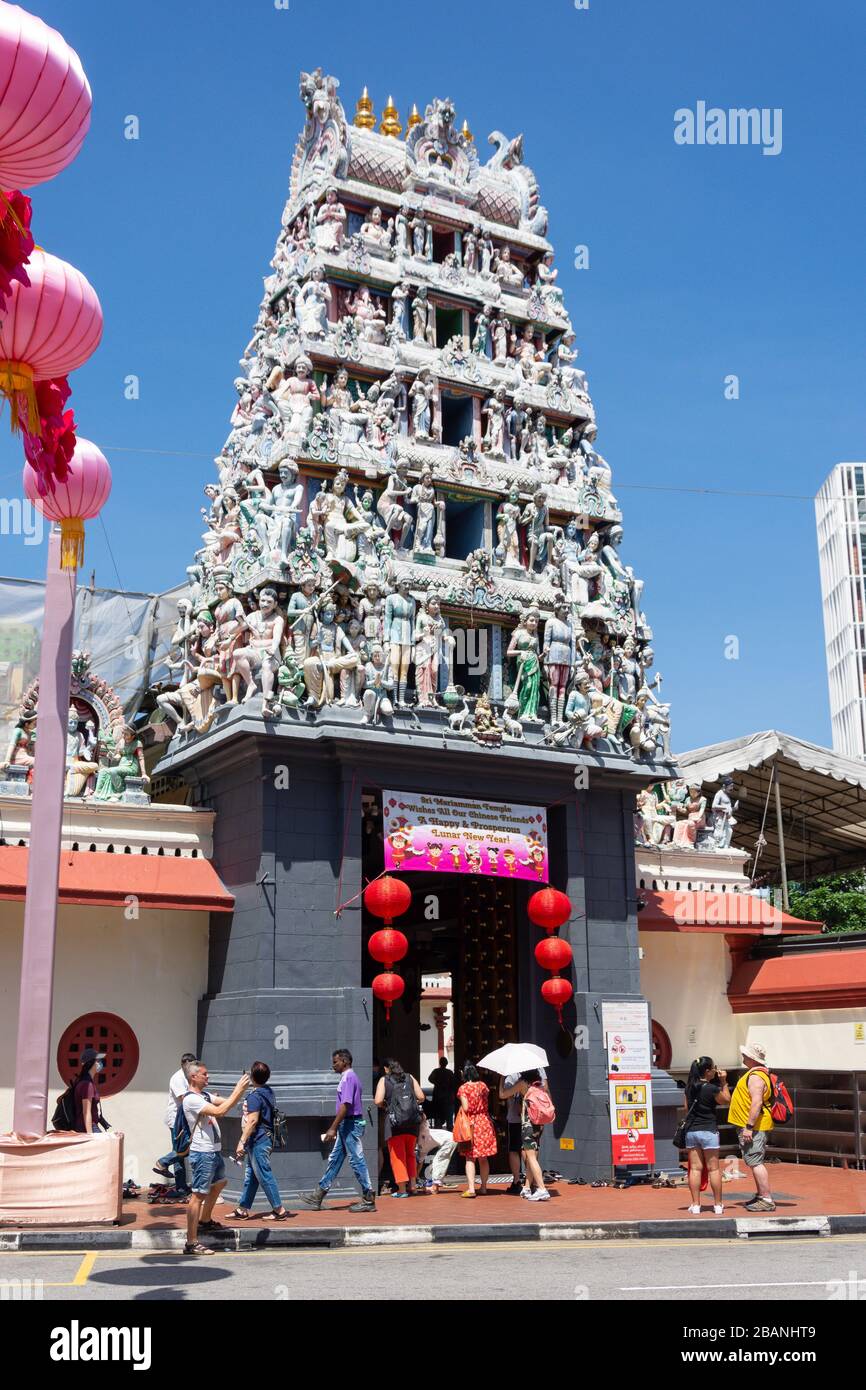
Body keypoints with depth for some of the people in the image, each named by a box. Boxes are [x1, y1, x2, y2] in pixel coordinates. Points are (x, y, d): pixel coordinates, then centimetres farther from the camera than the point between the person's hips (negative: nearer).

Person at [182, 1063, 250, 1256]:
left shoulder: (205, 1095, 12)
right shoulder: (191, 1099, -19)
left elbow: (227, 1103, 13)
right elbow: (220, 1111, -28)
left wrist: (241, 1089, -4)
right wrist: (239, 1090, -24)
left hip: (214, 1150, 10)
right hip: (202, 1153, -10)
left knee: (219, 1183, 28)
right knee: (199, 1195, -8)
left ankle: (205, 1221, 45)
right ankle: (191, 1243, -7)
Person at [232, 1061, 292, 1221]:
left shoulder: (255, 1096, -18)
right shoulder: (269, 1092, 11)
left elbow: (252, 1121, -23)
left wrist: (242, 1142, -22)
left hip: (258, 1141, -10)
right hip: (266, 1138, 10)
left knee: (265, 1176, -4)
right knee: (250, 1176, 14)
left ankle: (279, 1210, 0)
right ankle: (243, 1209, 20)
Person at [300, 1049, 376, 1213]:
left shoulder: (348, 1078, -15)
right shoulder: (346, 1077, 16)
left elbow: (345, 1105, -23)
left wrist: (333, 1128, -22)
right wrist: (335, 1128, 22)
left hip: (351, 1124, -10)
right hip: (347, 1125, 10)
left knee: (357, 1160, -5)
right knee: (334, 1159, 12)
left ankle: (368, 1200, 1)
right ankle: (318, 1196, 17)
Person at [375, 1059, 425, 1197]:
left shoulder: (384, 1080, 1)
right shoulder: (410, 1078, 10)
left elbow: (378, 1101, -10)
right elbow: (421, 1097, 5)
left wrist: (384, 1106, 10)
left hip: (394, 1123, -3)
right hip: (412, 1122, 3)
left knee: (397, 1156, 5)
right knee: (410, 1155, 18)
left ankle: (402, 1189, 2)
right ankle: (412, 1186, 16)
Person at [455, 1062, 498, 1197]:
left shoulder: (463, 1088, -10)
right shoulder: (483, 1085, 5)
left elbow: (465, 1108, -15)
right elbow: (487, 1103, 6)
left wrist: (459, 1108, 4)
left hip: (471, 1124, -4)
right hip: (485, 1122, 4)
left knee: (470, 1158, -1)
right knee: (483, 1158, 12)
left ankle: (471, 1189, -9)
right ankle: (483, 1187, 17)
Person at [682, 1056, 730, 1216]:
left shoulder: (689, 1087, 4)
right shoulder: (712, 1088, -13)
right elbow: (727, 1100, 2)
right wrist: (724, 1082, 5)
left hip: (691, 1131, 5)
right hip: (708, 1130, -5)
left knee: (695, 1168, 5)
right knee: (713, 1169, 4)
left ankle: (695, 1205, 4)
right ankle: (718, 1205, 10)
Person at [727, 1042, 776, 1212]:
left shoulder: (755, 1077, -19)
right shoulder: (755, 1073, 16)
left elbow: (757, 1102, -27)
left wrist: (749, 1127, -27)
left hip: (753, 1127, -11)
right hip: (751, 1126, 11)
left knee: (755, 1162, -10)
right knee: (756, 1162, 17)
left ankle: (767, 1200, -9)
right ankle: (760, 1196, 26)